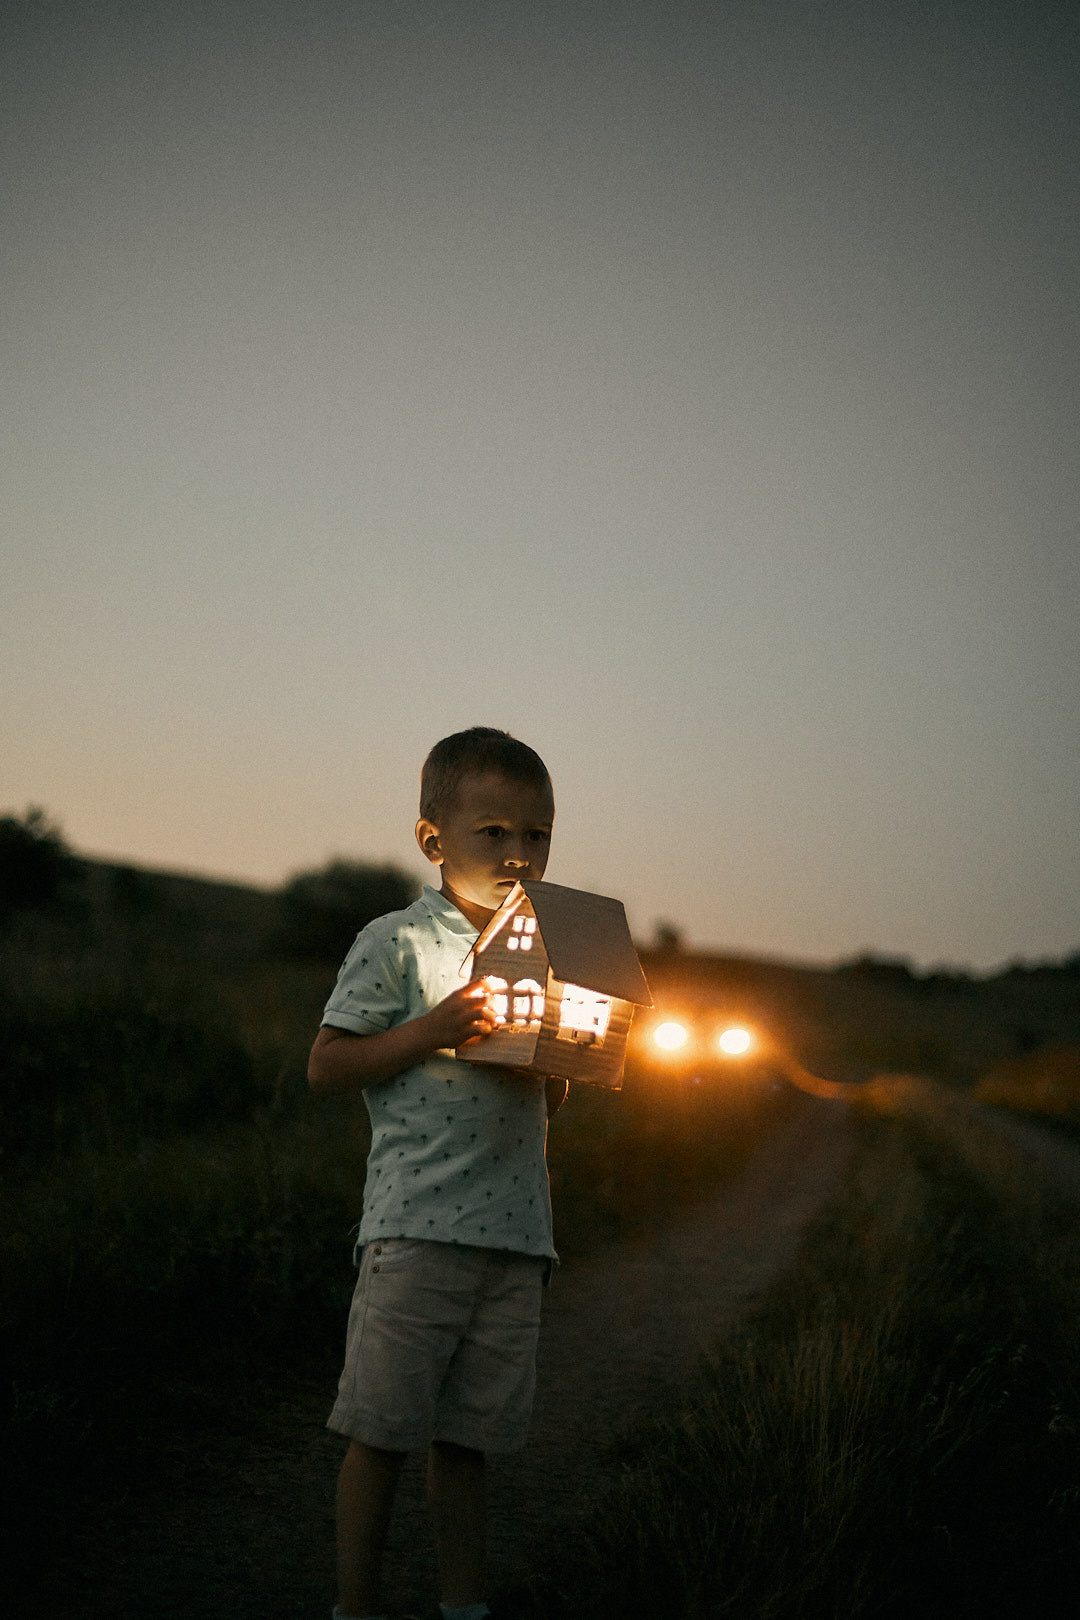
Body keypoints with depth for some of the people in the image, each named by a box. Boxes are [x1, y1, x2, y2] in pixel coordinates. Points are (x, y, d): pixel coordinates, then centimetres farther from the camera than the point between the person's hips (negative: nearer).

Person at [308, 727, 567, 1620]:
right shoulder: (397, 944, -2)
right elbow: (325, 1067, -5)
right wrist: (433, 1029, -15)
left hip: (515, 1231, 5)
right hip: (416, 1228, -5)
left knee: (468, 1435, 12)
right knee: (382, 1430, 1)